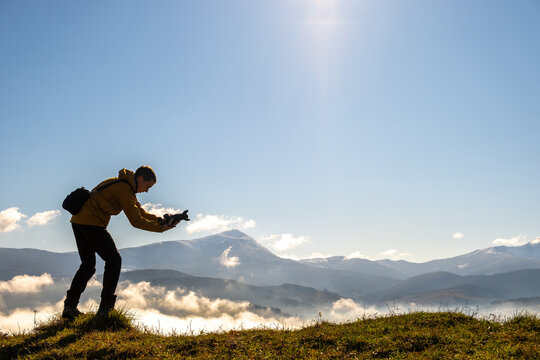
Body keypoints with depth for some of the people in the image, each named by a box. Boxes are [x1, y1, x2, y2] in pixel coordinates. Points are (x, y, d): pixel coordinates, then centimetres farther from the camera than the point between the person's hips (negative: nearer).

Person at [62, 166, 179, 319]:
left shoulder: (126, 186, 18)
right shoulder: (123, 188, -14)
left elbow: (140, 212, 20)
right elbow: (136, 221, -15)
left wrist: (159, 219, 5)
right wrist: (160, 228, -8)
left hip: (78, 222, 10)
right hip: (91, 223, -10)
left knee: (88, 265, 16)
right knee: (114, 260, -4)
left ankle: (70, 306, 12)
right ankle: (105, 307, -4)